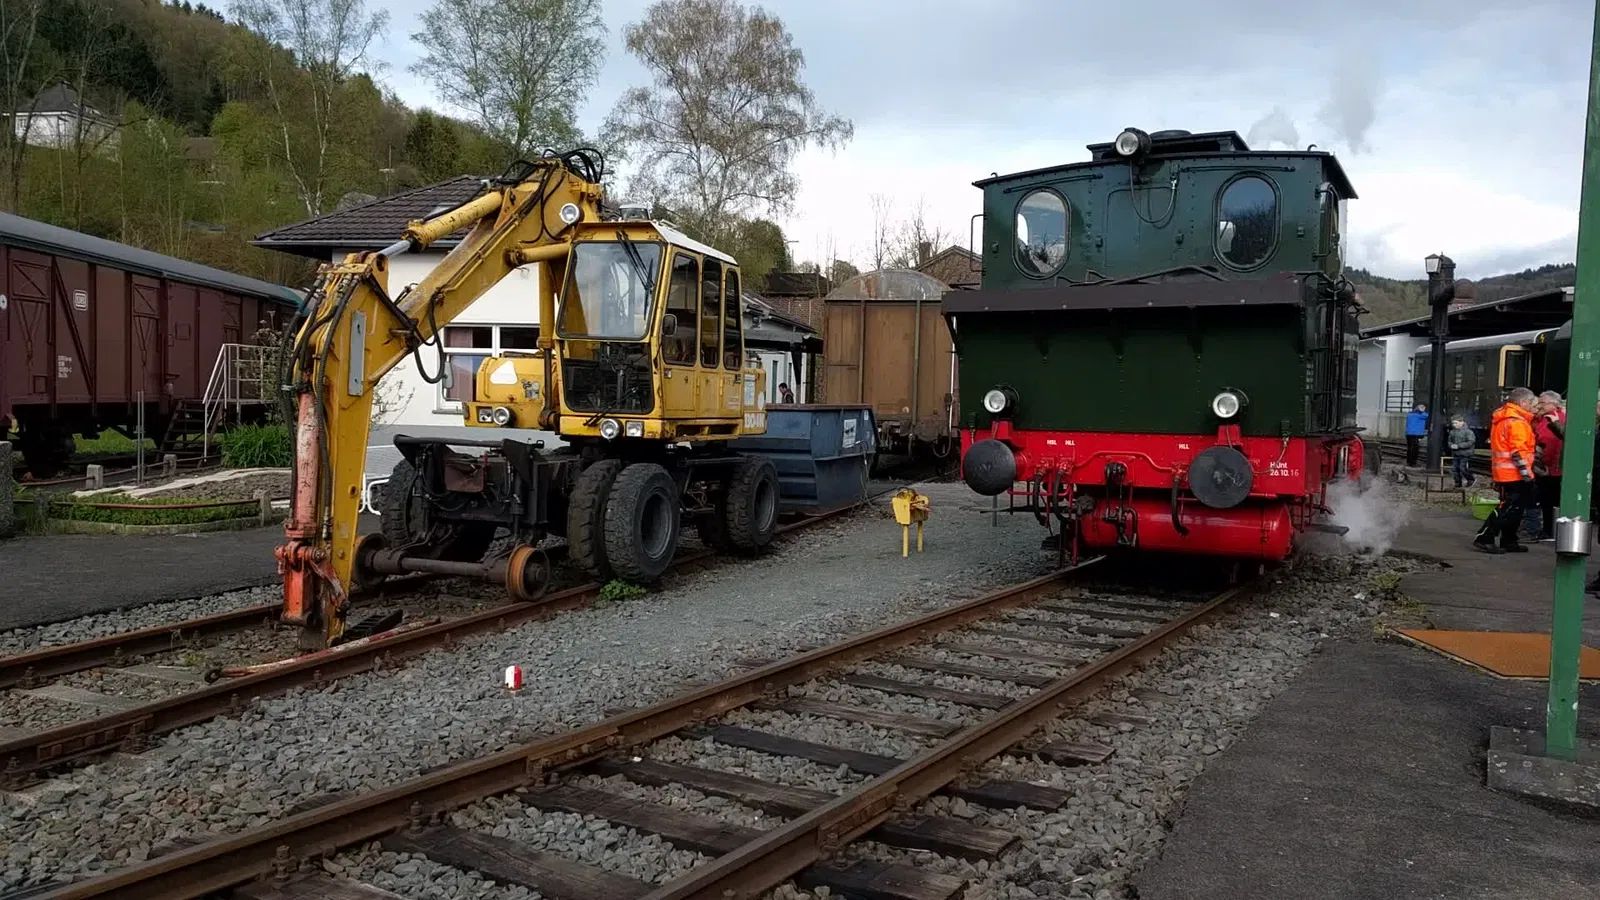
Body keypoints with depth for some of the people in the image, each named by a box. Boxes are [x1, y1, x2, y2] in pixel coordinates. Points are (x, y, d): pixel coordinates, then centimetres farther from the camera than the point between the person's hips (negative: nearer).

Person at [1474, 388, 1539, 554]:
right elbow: (1518, 451, -19)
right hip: (1514, 474, -10)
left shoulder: (1502, 419, 16)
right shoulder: (1517, 422, -14)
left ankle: (1509, 541, 21)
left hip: (1503, 473, 10)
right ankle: (1484, 538, -10)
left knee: (1513, 508, 15)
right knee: (1507, 507, -8)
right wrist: (1526, 473, -18)